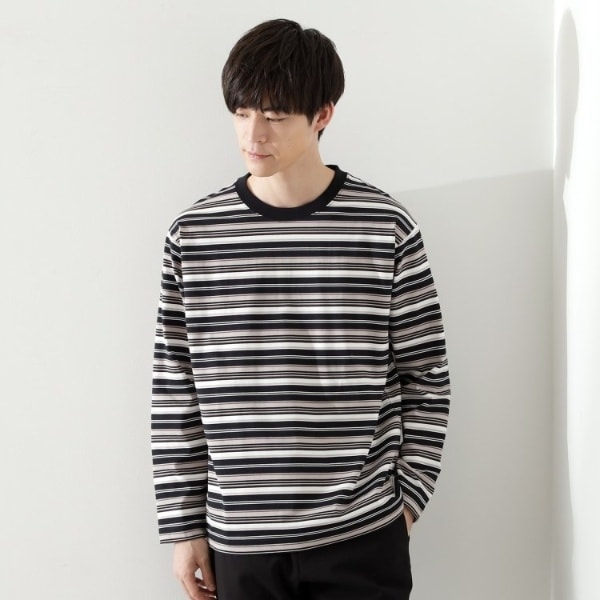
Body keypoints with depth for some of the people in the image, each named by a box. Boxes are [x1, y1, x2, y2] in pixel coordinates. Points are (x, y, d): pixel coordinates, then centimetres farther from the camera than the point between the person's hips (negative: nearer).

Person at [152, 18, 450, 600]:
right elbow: (174, 392, 2)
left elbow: (425, 377, 2)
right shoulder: (193, 235, -2)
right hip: (240, 539, 1)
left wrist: (408, 494, 0)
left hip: (364, 535, -1)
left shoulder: (387, 227, -5)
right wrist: (183, 527, 2)